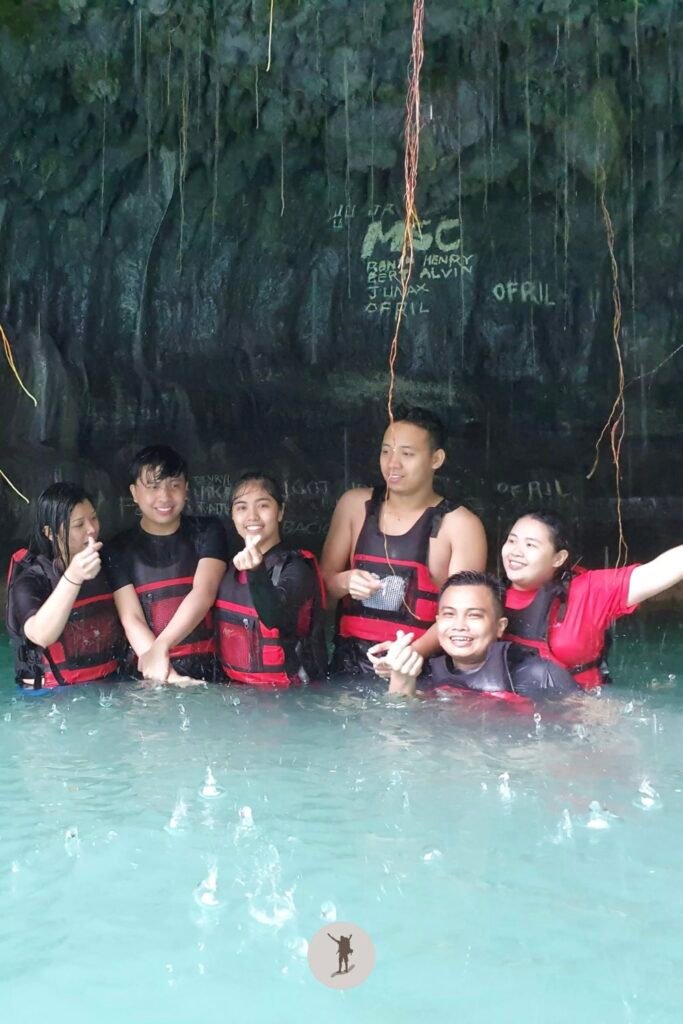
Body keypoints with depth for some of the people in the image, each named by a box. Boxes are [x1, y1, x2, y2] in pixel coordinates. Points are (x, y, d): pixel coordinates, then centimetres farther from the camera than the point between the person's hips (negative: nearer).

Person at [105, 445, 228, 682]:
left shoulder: (207, 530, 7)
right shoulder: (120, 548, 7)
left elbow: (204, 594, -7)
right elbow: (131, 620, -4)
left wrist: (161, 646, -22)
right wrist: (168, 677, -19)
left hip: (208, 668, 0)